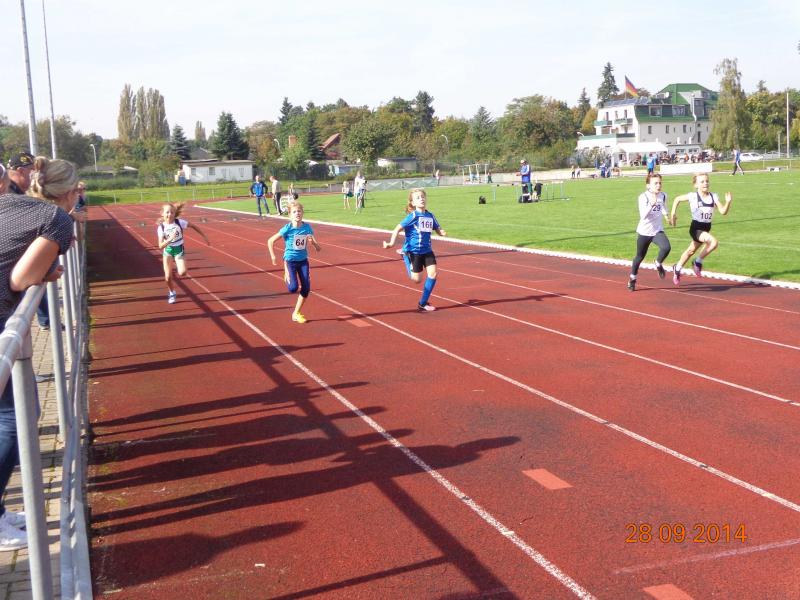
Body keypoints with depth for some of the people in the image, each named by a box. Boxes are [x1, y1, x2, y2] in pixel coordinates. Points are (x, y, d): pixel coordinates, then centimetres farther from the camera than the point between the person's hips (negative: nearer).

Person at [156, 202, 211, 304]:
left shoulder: (179, 222, -17)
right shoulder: (161, 227, -16)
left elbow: (193, 226, -2)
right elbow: (160, 246, -19)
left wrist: (204, 236, -1)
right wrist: (170, 239, -36)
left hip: (179, 249, -1)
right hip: (167, 250, 1)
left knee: (182, 273, -21)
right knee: (168, 277, -2)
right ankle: (172, 293, 27)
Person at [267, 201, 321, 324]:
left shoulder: (307, 227, -5)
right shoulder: (287, 228, -15)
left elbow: (319, 249, -3)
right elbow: (270, 241, -6)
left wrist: (313, 242, -23)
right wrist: (273, 256, -9)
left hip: (303, 261, 4)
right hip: (290, 260, -4)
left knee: (306, 289, -2)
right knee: (293, 288, -18)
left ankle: (296, 313, 16)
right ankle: (286, 277, 20)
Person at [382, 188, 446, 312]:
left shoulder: (430, 216, 2)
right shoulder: (413, 216, -13)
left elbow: (438, 229, 12)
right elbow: (398, 229, -14)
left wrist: (442, 232, -12)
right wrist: (391, 243, -26)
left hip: (427, 250, 5)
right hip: (413, 251, -5)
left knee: (433, 274, -10)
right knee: (417, 279, -1)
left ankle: (423, 303, 5)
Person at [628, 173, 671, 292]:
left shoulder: (663, 196, 0)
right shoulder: (643, 197, -16)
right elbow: (643, 215, -29)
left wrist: (666, 214, 5)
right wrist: (651, 204, -42)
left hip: (658, 231, 3)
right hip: (644, 231, -3)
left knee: (666, 247, -25)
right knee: (640, 256, 11)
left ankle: (658, 264, 6)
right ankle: (632, 278, 35)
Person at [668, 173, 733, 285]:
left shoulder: (713, 196, -2)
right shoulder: (693, 196, -12)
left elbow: (723, 211, -8)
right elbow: (677, 199, 2)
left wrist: (728, 202, -25)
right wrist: (673, 214, -3)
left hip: (706, 228, 5)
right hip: (696, 228, -5)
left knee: (691, 250, 20)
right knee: (714, 242, -27)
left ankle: (677, 268, 43)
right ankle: (698, 263, -8)